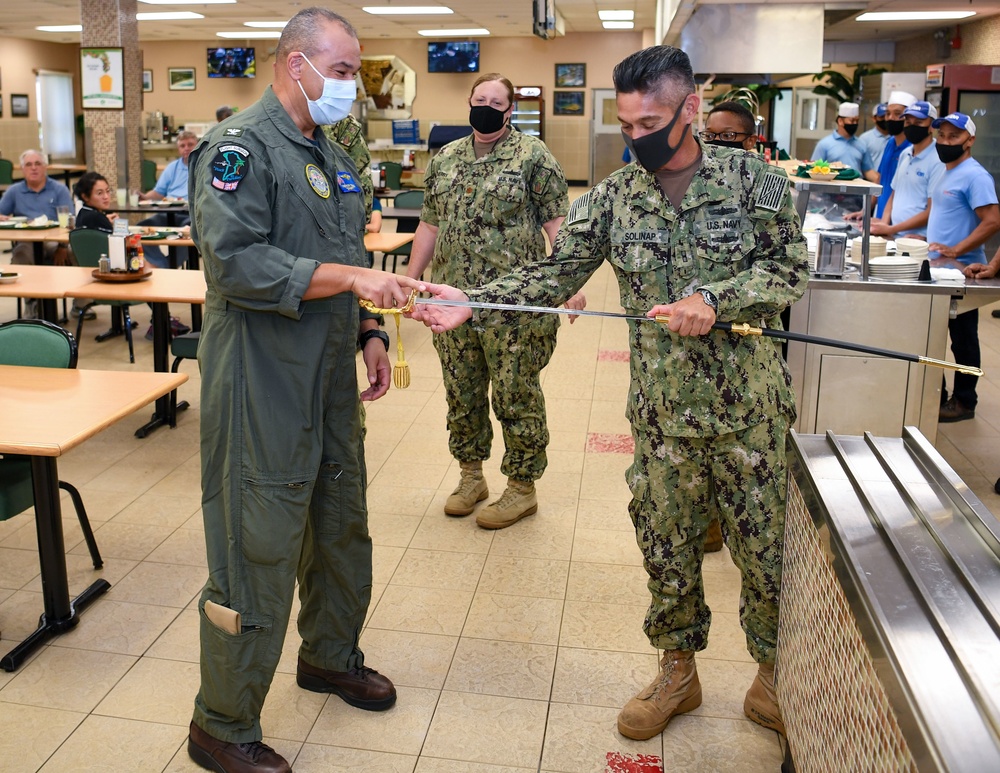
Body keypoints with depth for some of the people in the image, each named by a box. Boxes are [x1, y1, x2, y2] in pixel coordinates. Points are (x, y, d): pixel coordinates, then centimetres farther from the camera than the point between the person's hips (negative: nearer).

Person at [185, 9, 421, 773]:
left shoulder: (329, 153, 16)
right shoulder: (241, 147, -12)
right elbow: (237, 264, -22)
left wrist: (368, 331, 11)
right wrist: (350, 276, -25)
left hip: (331, 380, 9)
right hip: (263, 389, -9)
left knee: (342, 526, 20)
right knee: (258, 554, -2)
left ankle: (331, 654, 42)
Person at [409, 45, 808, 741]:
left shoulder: (754, 179, -3)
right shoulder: (612, 198, 2)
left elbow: (791, 269, -4)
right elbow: (553, 275, -3)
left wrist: (716, 300, -20)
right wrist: (473, 305, -16)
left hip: (750, 408, -1)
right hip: (663, 414, 2)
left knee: (768, 549, 10)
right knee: (667, 550, 13)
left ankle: (774, 676, 34)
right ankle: (678, 673, 36)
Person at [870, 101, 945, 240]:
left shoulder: (937, 161, -10)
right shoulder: (905, 155, 12)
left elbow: (932, 212, -12)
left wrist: (891, 229, -13)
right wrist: (884, 223, 2)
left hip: (917, 239, -6)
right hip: (894, 237, 6)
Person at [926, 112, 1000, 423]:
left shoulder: (974, 176, -14)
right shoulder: (946, 173, 14)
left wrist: (955, 251, -25)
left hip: (960, 271, -9)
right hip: (938, 269, 9)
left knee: (963, 338, 1)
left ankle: (964, 402, 11)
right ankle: (935, 396, 25)